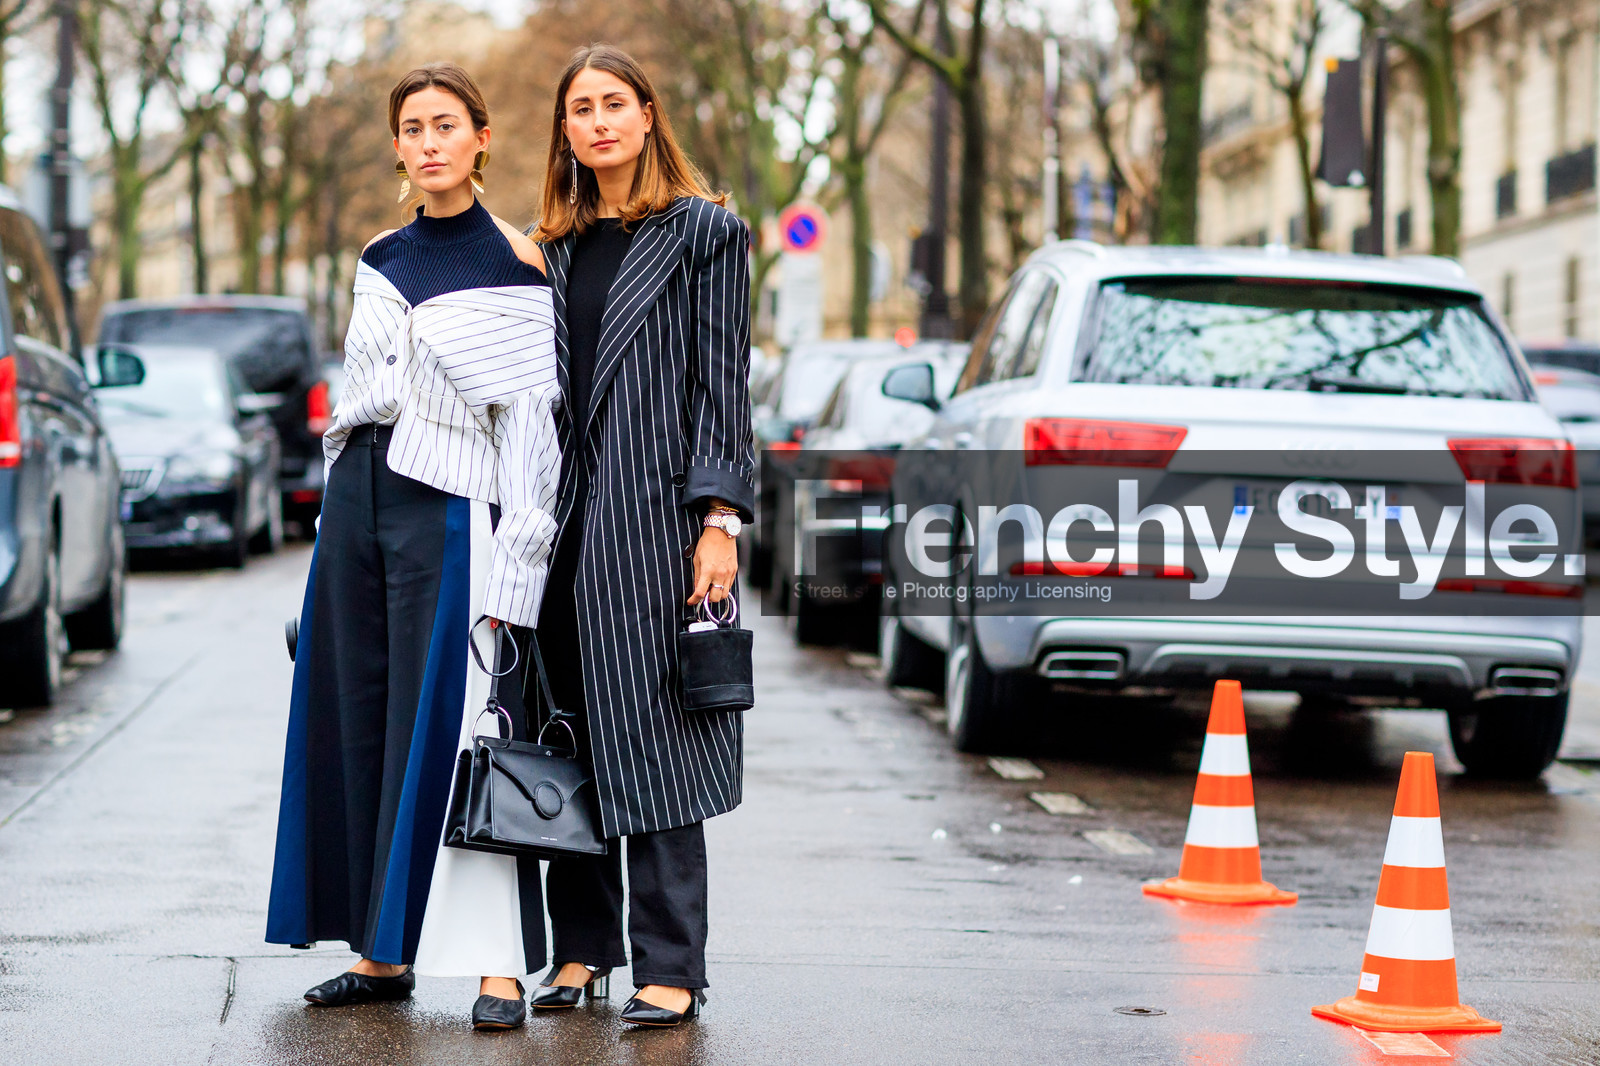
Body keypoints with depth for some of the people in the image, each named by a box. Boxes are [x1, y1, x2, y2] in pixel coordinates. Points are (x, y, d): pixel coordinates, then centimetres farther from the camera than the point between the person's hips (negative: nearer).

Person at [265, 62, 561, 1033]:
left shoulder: (515, 264, -4)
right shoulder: (380, 261, 13)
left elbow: (529, 424, -8)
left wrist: (510, 570, -14)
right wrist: (349, 509, 15)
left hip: (448, 515, -6)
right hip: (357, 505, 6)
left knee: (452, 731, -10)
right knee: (361, 727, 6)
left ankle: (499, 965, -7)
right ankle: (383, 953, 14)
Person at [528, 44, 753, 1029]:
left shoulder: (705, 233, 2)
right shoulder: (554, 248, 16)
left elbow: (723, 384, -4)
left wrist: (719, 520, -12)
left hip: (656, 515, -5)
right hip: (566, 520, 5)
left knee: (654, 732, -5)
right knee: (570, 734, 6)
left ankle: (672, 967, -1)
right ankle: (583, 948, 15)